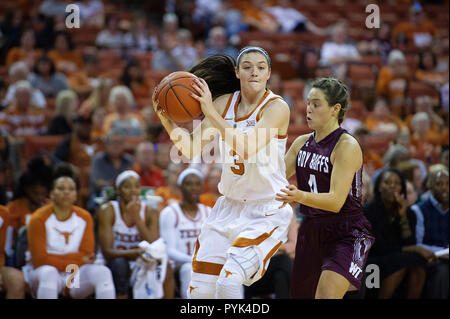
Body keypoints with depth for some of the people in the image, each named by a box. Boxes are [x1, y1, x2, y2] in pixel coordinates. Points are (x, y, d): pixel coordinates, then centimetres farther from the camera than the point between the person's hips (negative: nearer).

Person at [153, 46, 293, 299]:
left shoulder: (277, 107, -13)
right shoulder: (224, 103, 4)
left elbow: (246, 148, -28)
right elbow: (191, 149, 1)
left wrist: (211, 113, -31)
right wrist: (166, 118, -15)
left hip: (267, 214, -6)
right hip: (230, 208, 6)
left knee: (229, 282, -23)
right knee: (200, 290, 5)